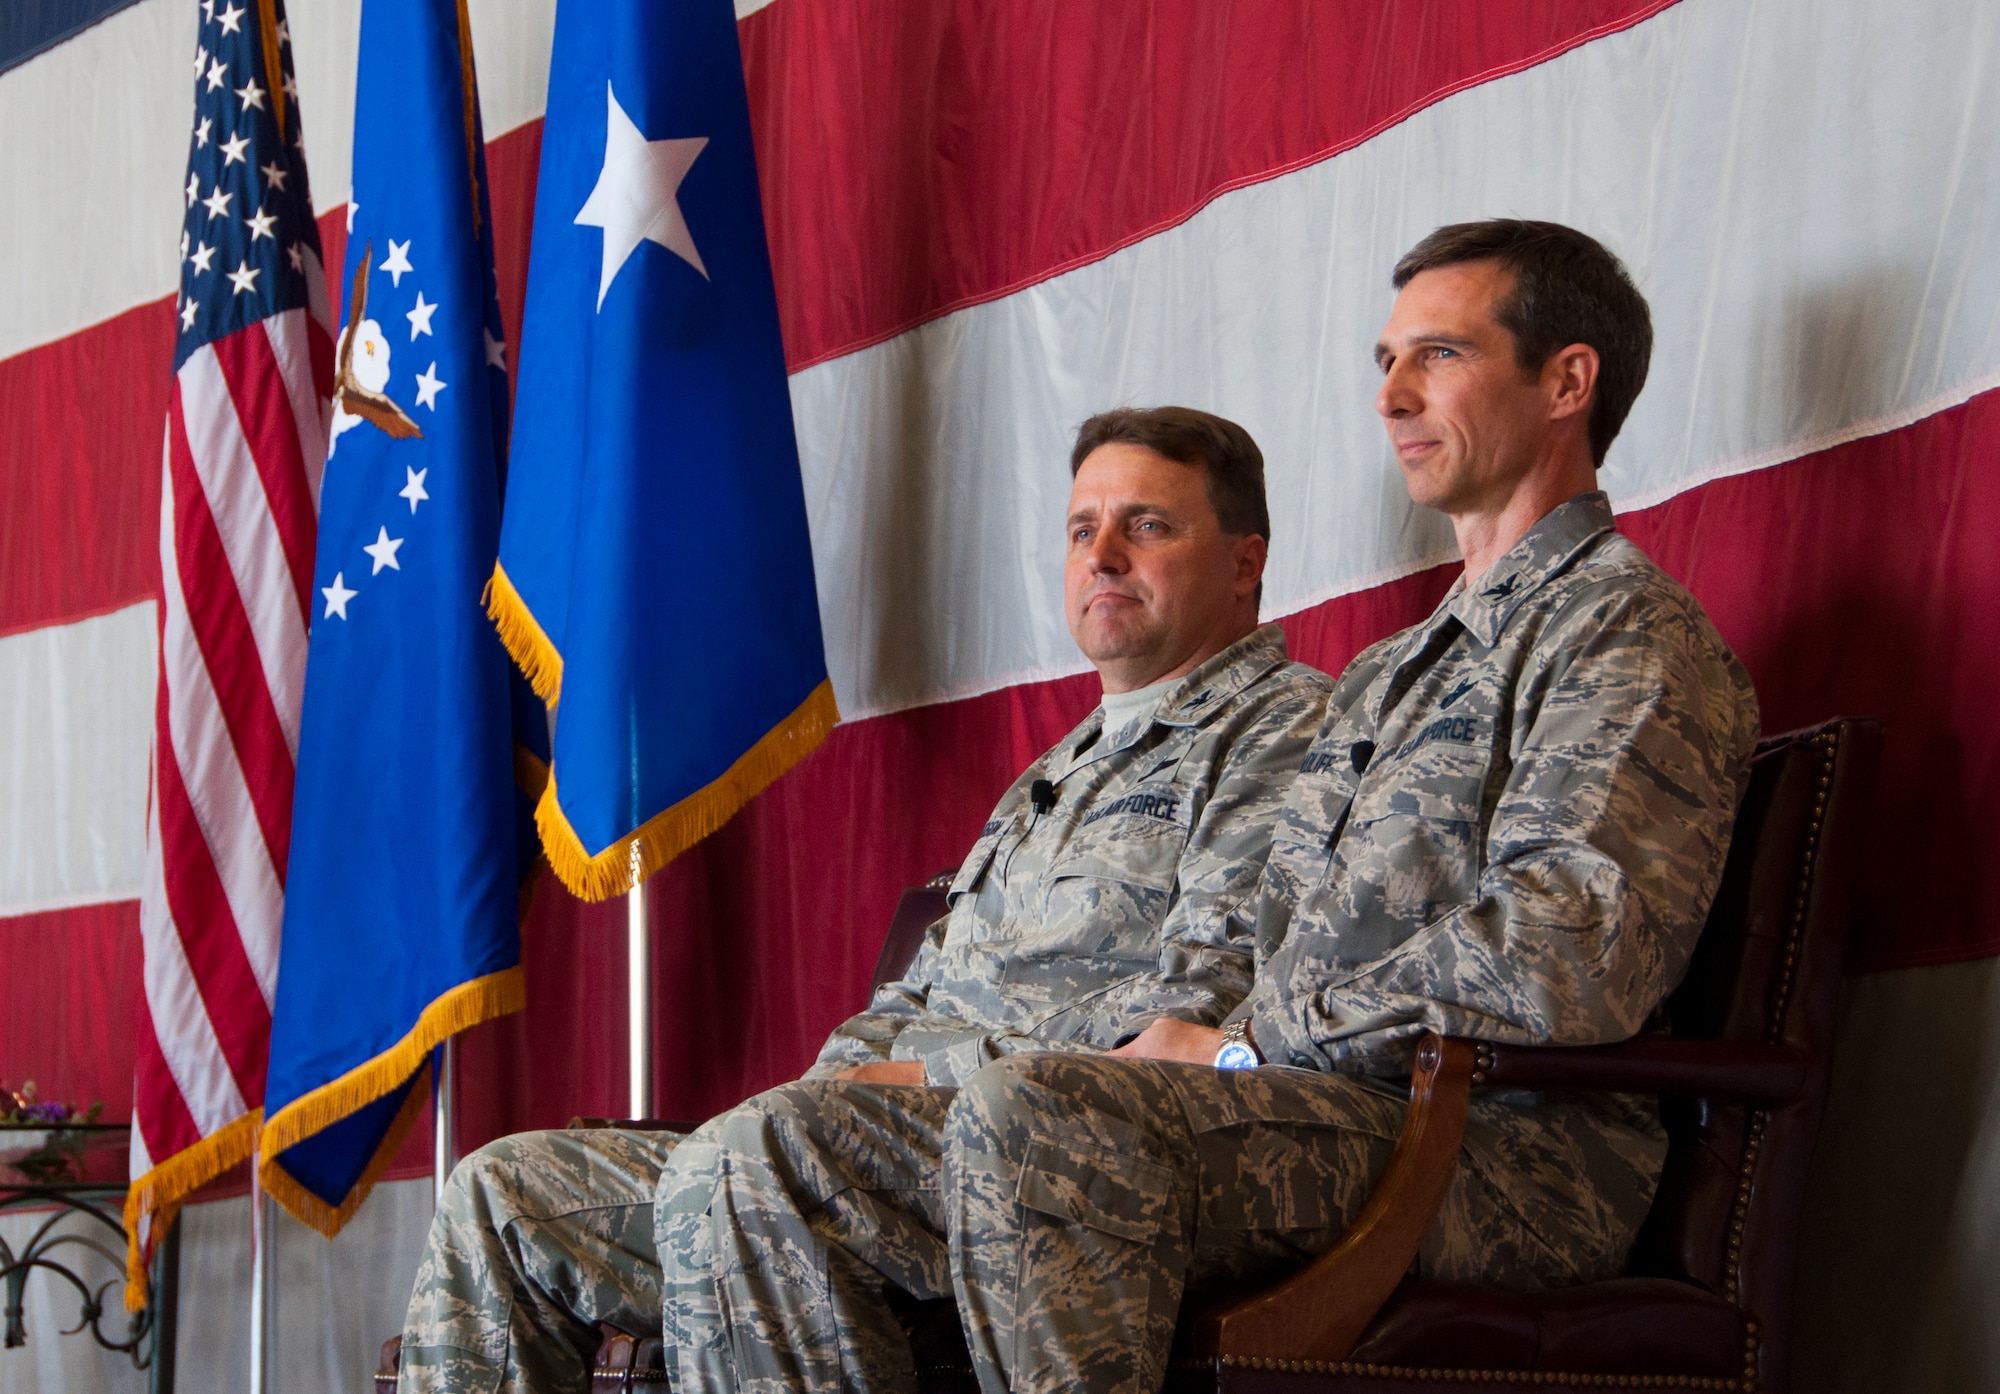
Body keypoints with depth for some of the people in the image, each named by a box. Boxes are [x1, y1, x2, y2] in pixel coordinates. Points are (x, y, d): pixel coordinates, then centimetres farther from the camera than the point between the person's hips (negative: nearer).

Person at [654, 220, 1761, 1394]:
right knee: (748, 1178, -5)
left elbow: (1566, 964, -18)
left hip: (1502, 1148, -9)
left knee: (1029, 1120, -37)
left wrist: (1250, 1044, -9)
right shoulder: (1387, 677, 30)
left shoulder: (1631, 628, -1)